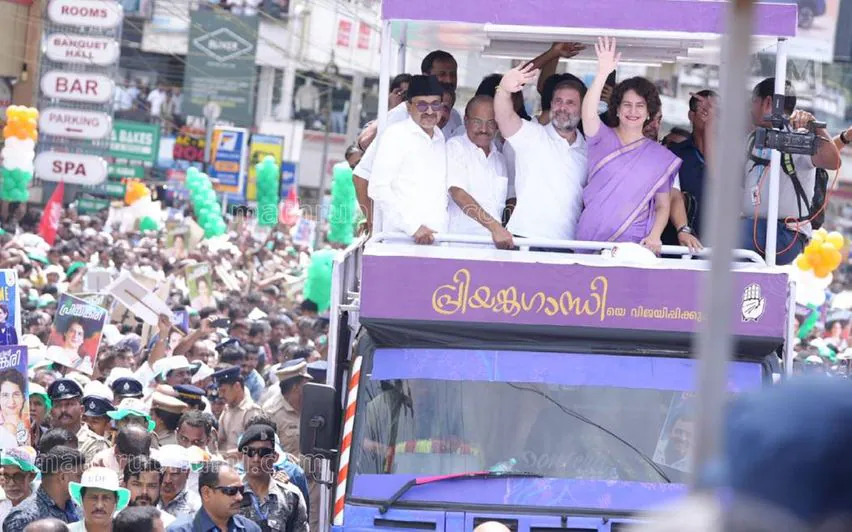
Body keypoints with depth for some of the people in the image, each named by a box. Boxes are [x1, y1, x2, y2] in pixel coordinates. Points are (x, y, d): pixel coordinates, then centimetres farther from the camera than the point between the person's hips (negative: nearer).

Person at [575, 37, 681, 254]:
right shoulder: (602, 138, 5)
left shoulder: (661, 157, 10)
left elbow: (662, 206, 11)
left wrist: (654, 237, -9)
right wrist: (602, 73, -29)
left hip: (633, 245, 1)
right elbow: (588, 114, -16)